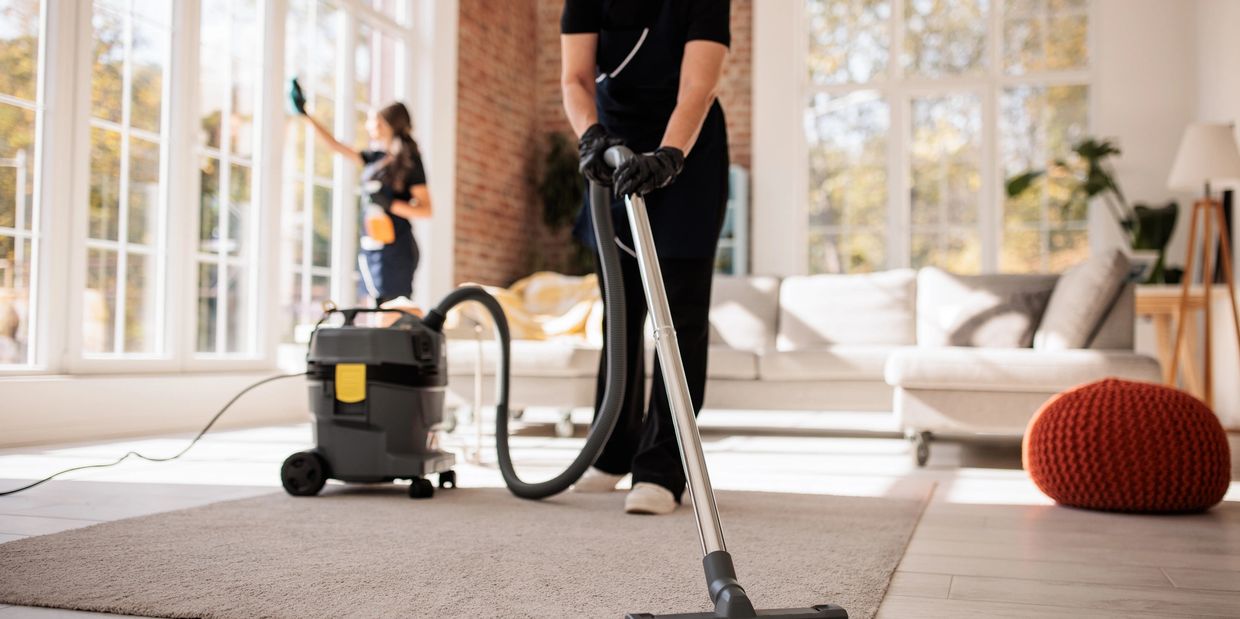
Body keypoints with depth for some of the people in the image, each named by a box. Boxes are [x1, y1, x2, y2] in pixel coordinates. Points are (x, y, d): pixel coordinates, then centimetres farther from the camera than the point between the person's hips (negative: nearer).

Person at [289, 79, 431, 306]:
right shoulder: (375, 158, 15)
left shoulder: (410, 162, -4)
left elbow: (425, 210, -8)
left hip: (396, 248, -7)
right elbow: (336, 146, 24)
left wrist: (390, 204, -21)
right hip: (371, 247, 7)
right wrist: (305, 114, 25)